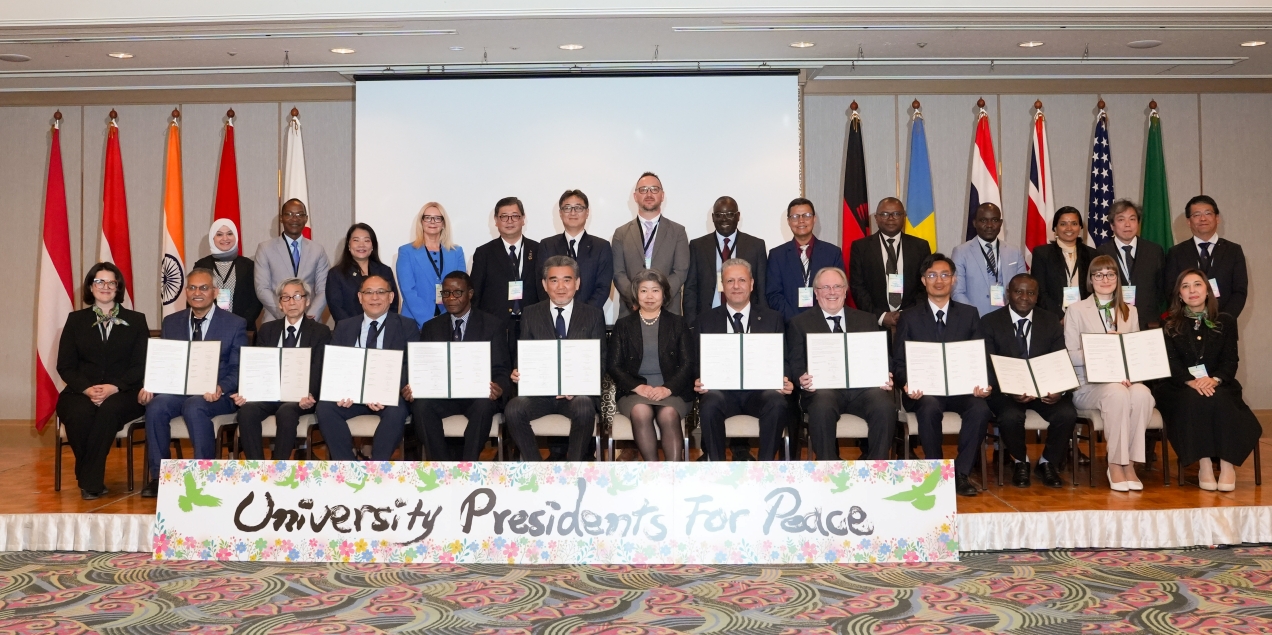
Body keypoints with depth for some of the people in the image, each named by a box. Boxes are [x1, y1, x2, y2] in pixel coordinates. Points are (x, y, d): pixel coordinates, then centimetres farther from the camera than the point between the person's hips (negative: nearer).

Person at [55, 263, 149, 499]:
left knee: (109, 409, -36)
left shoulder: (136, 321, 11)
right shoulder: (76, 320, 14)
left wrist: (113, 387, -15)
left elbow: (141, 365, 2)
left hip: (123, 394, -1)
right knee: (80, 413, -33)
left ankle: (90, 482, -25)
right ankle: (91, 482, -17)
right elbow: (65, 365, 7)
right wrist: (87, 389, -13)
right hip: (81, 393, 1)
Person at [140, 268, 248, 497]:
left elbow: (238, 369, -1)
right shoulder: (171, 322, 16)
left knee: (194, 406, -35)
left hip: (216, 394, -3)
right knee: (156, 406, -28)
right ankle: (158, 476, -15)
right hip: (177, 390, 3)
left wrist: (220, 388, -21)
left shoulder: (235, 324, 5)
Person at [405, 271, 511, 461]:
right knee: (420, 405, -29)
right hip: (442, 394, 2)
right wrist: (413, 388, -15)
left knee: (484, 405, -36)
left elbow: (501, 369, -1)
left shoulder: (493, 325, 5)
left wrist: (499, 388, -25)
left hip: (479, 395, -2)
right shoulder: (431, 327, 14)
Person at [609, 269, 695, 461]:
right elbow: (614, 366, 8)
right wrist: (638, 387, -11)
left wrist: (667, 388, -12)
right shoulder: (623, 325, 15)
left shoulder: (677, 323, 15)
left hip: (671, 390, 0)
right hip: (634, 390, 0)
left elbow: (688, 364, 6)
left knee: (669, 415, -33)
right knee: (640, 412, -34)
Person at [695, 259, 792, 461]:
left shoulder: (772, 319, 14)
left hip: (760, 391, 0)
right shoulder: (706, 321, 14)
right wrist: (698, 382, -13)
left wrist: (785, 381, -12)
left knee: (777, 404, -32)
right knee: (710, 404, -33)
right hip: (721, 390, 0)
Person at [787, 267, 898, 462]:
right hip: (824, 388, -2)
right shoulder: (800, 323, 16)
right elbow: (795, 364, 9)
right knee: (822, 408, -36)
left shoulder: (866, 320, 22)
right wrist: (802, 380, -15)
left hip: (864, 386, 2)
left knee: (885, 406, -30)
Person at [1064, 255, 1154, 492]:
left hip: (1125, 380, 3)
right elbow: (1070, 356, -2)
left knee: (1142, 393, -31)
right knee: (1117, 393, -35)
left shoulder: (1130, 311, 19)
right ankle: (1115, 464, -24)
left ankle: (1129, 462, -22)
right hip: (1088, 385, -3)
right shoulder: (1076, 310, 7)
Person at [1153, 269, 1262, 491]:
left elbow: (1230, 361, 3)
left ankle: (1227, 464, -26)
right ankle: (1203, 464, -30)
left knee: (1219, 400, -32)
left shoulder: (1226, 322, 14)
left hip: (1218, 385, 1)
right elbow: (1171, 362, -3)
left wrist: (1214, 380, -19)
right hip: (1180, 387, -1)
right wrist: (1191, 382, -23)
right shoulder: (1169, 325, 9)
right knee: (1194, 399, -34)